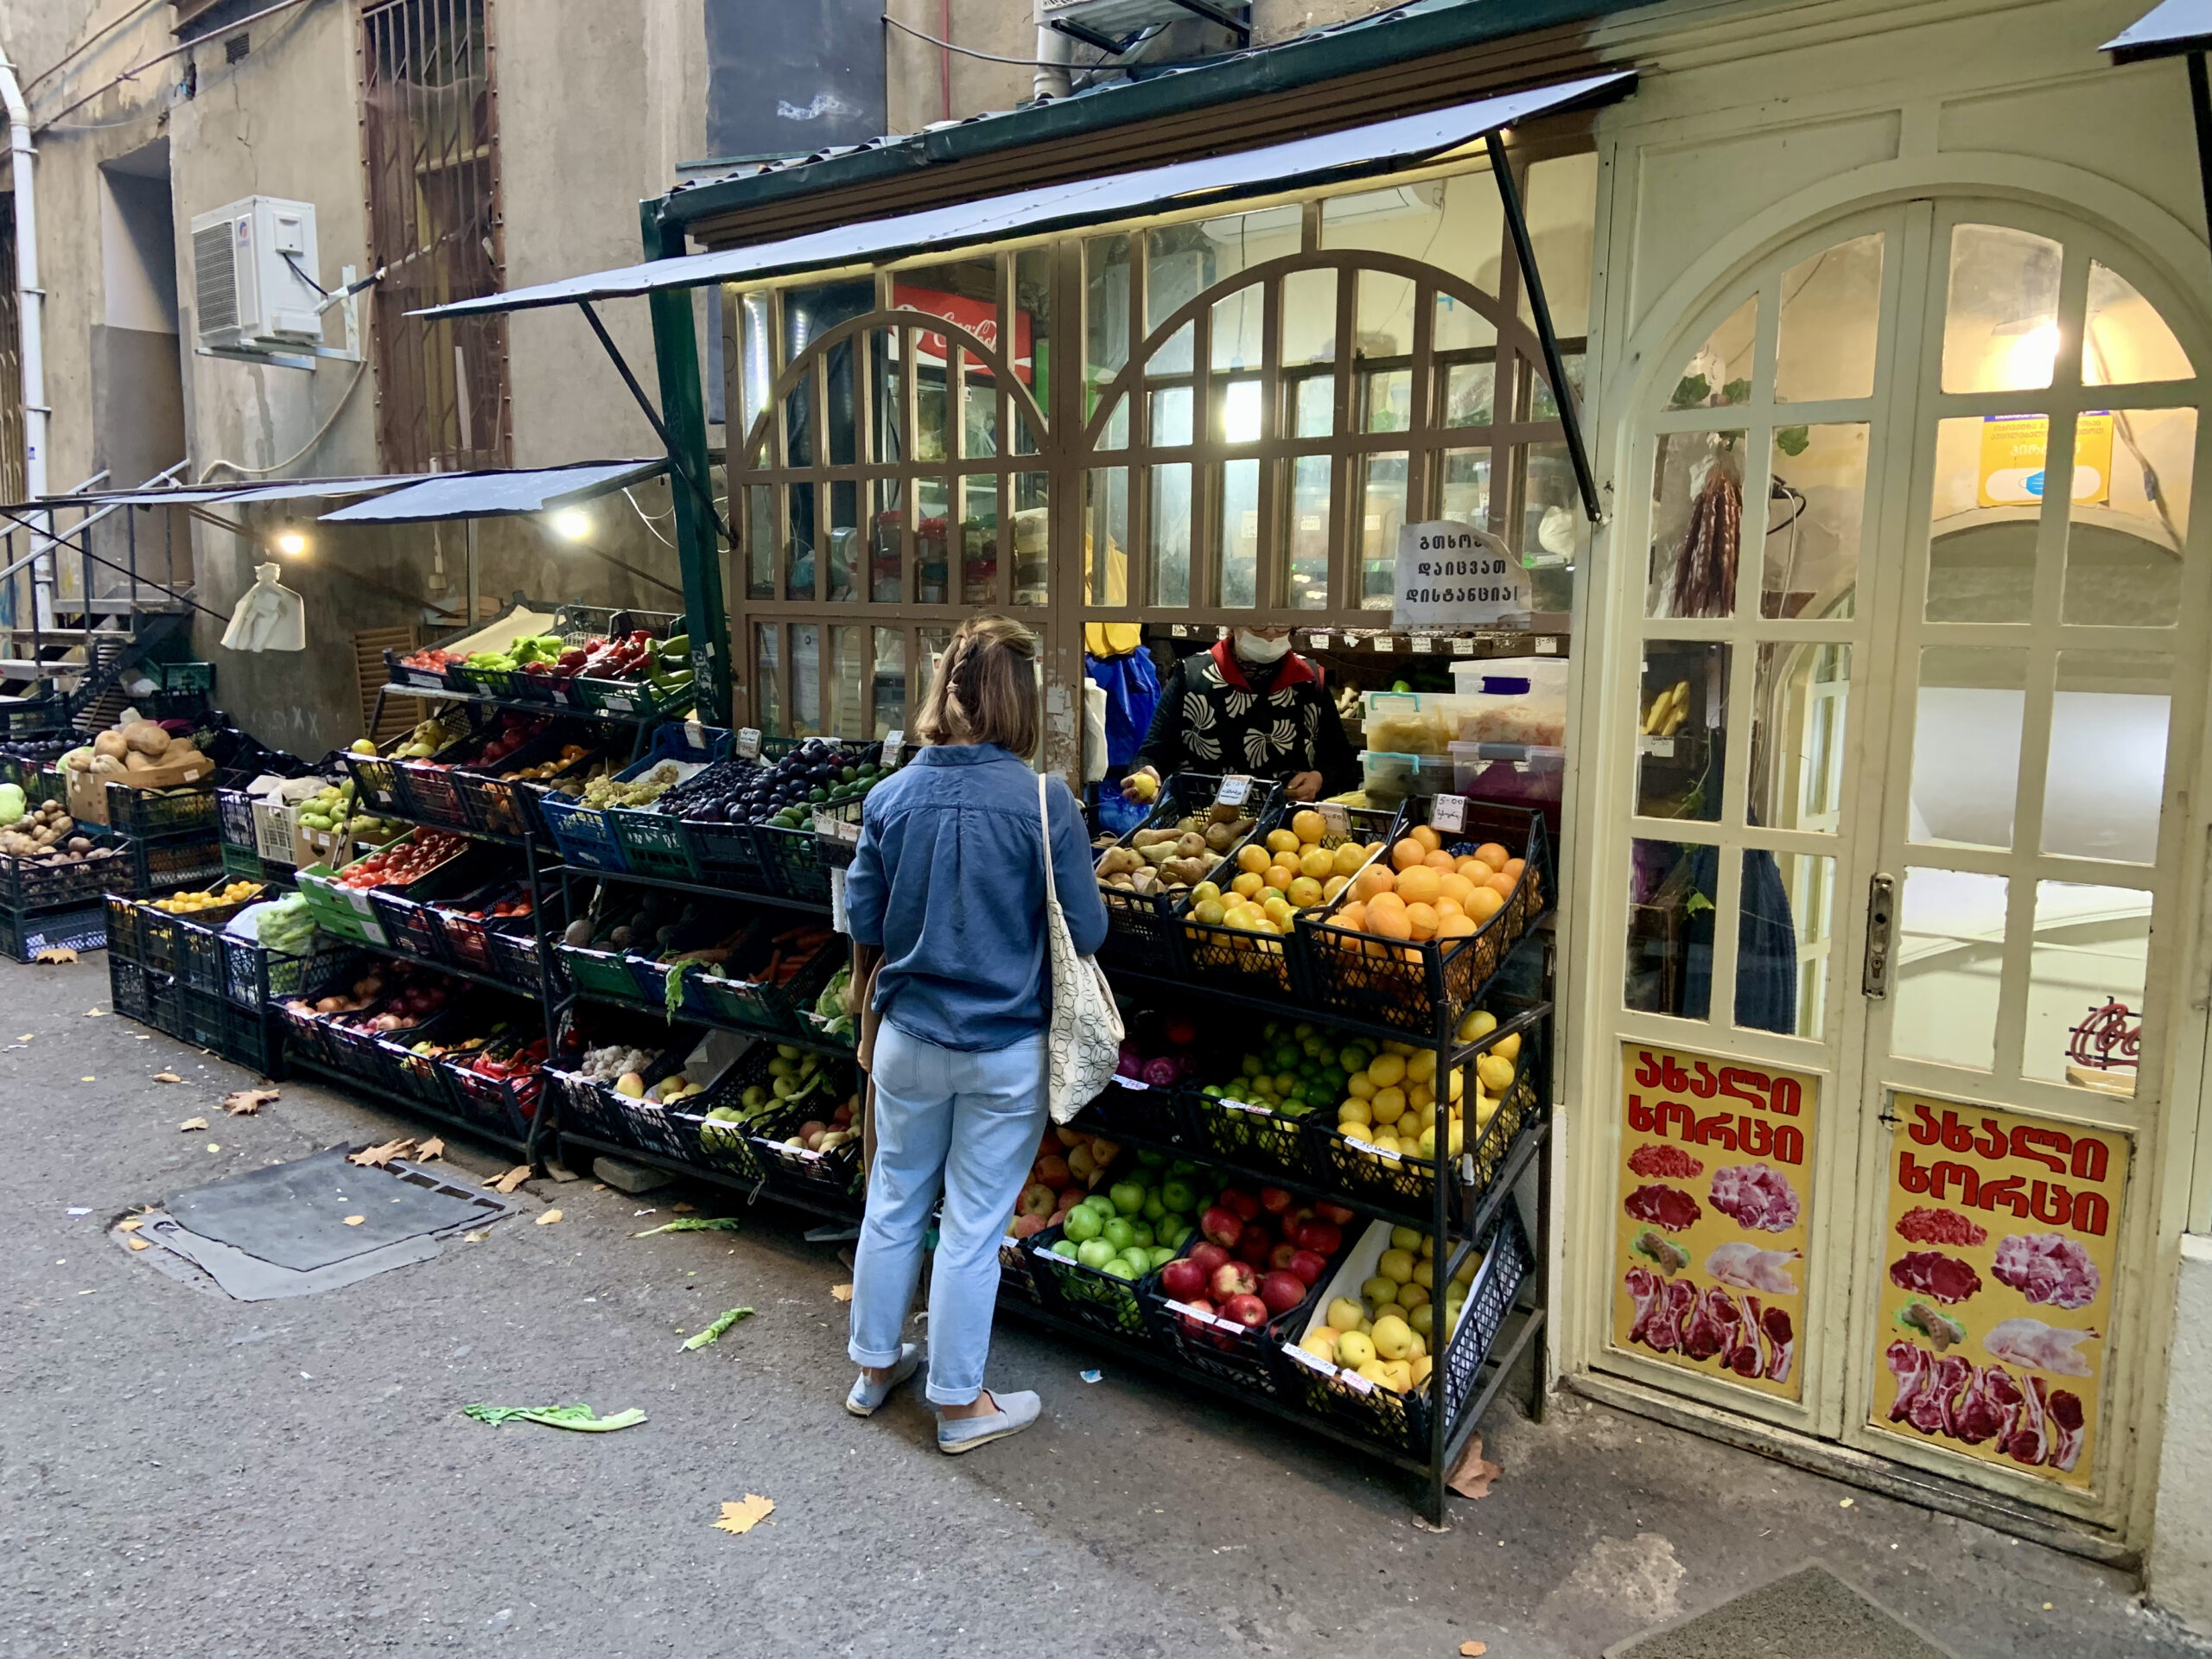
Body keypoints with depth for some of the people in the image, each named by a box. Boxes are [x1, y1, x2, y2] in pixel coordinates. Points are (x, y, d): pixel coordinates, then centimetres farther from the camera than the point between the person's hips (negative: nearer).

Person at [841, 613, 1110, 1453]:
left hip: (909, 1039, 3)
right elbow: (1085, 932, -11)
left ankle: (874, 1366, 38)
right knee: (973, 1226, 10)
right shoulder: (1042, 801, -17)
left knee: (894, 1203, 20)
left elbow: (863, 921, 2)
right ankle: (959, 1402, 26)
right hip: (1004, 1049, -3)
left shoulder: (892, 795, -7)